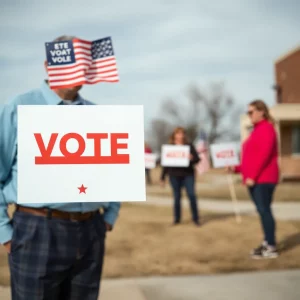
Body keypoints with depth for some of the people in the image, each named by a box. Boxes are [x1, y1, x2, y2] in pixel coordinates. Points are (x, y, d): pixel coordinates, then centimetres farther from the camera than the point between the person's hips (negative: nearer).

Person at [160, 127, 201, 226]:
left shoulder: (189, 146, 6)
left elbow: (197, 158, 2)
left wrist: (192, 158, -21)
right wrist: (162, 177, 7)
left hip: (188, 174, 0)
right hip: (174, 175, 1)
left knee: (192, 195, -7)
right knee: (177, 197, 4)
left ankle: (196, 218, 2)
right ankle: (177, 219, 14)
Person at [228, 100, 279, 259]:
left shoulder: (266, 128, -9)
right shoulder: (257, 130, 20)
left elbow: (265, 154, -20)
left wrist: (253, 176, -21)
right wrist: (237, 168, 11)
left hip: (263, 179, -9)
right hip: (255, 179, 9)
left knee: (264, 210, -9)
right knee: (262, 211, 10)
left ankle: (271, 247, -7)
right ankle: (267, 243, 16)